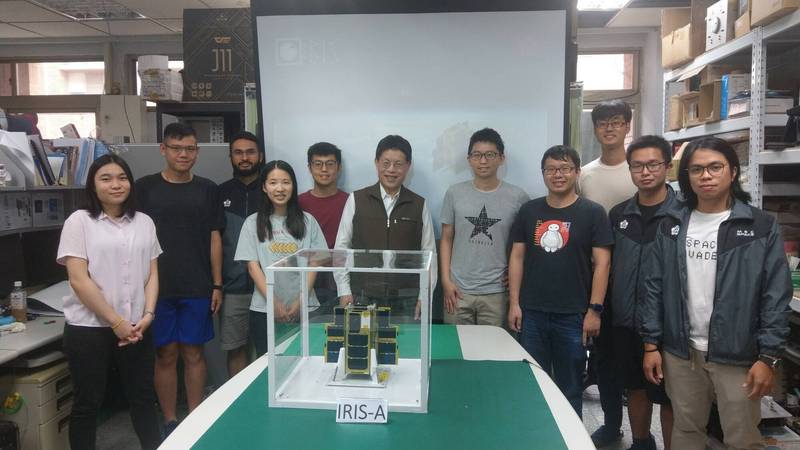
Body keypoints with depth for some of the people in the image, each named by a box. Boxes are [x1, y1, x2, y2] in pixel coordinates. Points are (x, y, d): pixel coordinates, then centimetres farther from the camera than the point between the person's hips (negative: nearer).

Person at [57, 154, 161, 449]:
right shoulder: (79, 221, -5)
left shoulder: (144, 222, 8)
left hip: (136, 328, 3)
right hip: (89, 329, -3)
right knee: (87, 403, 9)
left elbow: (152, 274, 9)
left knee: (143, 398, 12)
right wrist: (116, 322, -12)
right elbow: (78, 281, -11)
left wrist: (147, 316, -5)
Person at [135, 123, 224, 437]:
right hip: (158, 287, -1)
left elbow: (214, 238, 7)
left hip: (198, 288, 1)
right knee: (166, 355, 6)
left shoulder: (207, 189, 6)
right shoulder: (145, 188, 2)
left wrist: (217, 285, 4)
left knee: (193, 353, 8)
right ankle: (170, 421, 20)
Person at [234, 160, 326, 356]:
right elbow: (253, 267, -1)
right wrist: (274, 303, -10)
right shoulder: (253, 223, 4)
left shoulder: (307, 221, 5)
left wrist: (300, 301, -8)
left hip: (304, 310, 0)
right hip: (265, 310, 0)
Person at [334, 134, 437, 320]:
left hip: (405, 299, 1)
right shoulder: (356, 200, 1)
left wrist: (424, 298, 1)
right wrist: (344, 291, 1)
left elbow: (428, 253, 4)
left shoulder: (419, 205, 3)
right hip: (363, 297, 0)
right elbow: (341, 247, 4)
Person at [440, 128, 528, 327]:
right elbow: (446, 239, 6)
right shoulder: (454, 193, 2)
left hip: (496, 292, -1)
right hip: (459, 290, 1)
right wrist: (446, 280, 1)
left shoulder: (517, 197, -1)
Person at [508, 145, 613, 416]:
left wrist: (594, 310, -9)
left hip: (572, 316, -2)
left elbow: (602, 262, -4)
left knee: (570, 388, 11)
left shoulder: (592, 213, -2)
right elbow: (517, 257, 7)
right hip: (531, 313, 3)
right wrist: (514, 303, 2)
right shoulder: (529, 211, 6)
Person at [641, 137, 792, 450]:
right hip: (680, 353, 3)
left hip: (738, 356, -2)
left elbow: (776, 296, -7)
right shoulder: (671, 227, 3)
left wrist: (768, 357, -11)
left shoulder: (761, 227, -5)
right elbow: (654, 287, 3)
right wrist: (651, 345, 0)